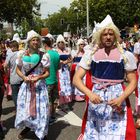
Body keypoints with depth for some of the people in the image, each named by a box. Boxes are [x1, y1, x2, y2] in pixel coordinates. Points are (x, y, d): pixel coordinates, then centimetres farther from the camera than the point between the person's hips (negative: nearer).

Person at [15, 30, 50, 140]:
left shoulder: (44, 56, -9)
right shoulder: (22, 54, -4)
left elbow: (47, 73, -4)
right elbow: (18, 69, 6)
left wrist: (38, 78, -22)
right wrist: (24, 77, -13)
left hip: (40, 86, -2)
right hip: (26, 85, 2)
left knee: (40, 109, 2)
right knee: (25, 108, 14)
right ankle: (27, 127, 43)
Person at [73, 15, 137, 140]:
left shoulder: (126, 55, -1)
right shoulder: (90, 54, 0)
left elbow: (133, 82, 2)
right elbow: (76, 79, -3)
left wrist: (121, 98, -15)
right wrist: (90, 94, -20)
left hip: (118, 100, 0)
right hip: (96, 99, 1)